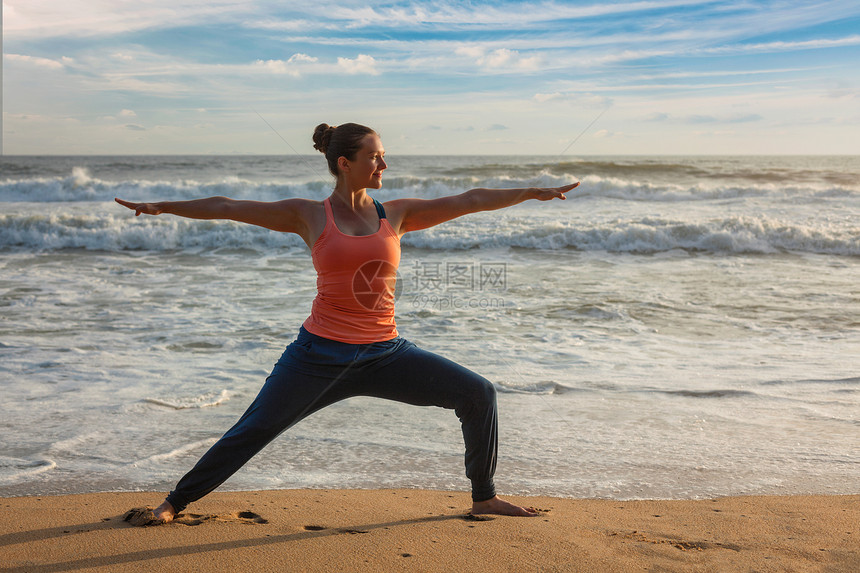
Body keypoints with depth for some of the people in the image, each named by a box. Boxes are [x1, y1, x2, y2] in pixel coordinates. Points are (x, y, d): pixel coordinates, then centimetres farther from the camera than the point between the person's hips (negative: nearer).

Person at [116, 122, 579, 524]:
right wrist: (163, 206, 0)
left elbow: (469, 201, 6)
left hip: (384, 355, 3)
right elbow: (227, 208, 3)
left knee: (477, 394, -4)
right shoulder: (309, 216, 0)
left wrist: (534, 192, 6)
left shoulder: (395, 214, 7)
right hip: (320, 354, -3)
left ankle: (483, 498, 13)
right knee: (253, 431, 0)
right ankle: (176, 500, 23)